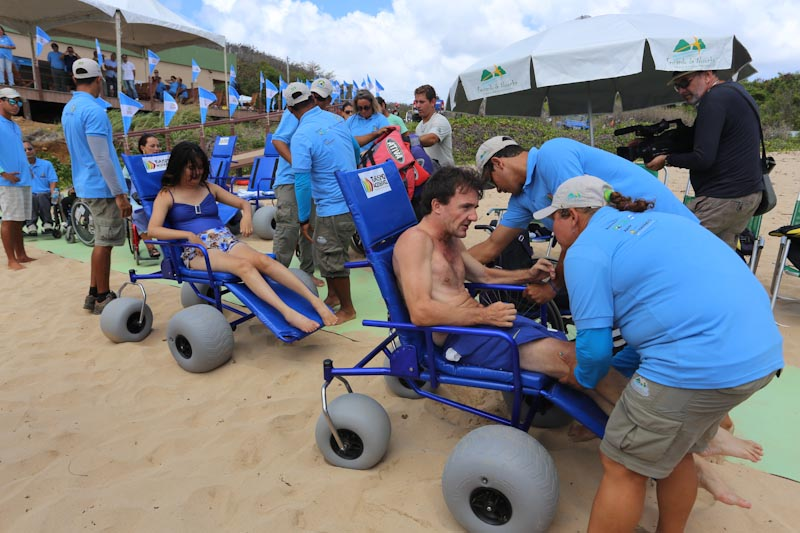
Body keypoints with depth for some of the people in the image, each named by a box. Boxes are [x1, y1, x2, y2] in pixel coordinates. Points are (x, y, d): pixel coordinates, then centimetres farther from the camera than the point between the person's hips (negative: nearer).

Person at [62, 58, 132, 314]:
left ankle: (95, 294, 23)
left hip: (86, 185, 9)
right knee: (104, 243, -1)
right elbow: (102, 158, -21)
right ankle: (102, 298, 8)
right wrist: (120, 194, -19)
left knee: (102, 241, 17)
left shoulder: (68, 110, 13)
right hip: (103, 187, -9)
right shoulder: (94, 111, -17)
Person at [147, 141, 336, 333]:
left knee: (262, 260, -29)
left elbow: (243, 203, 22)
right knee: (243, 265, -35)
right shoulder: (166, 196, 9)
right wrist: (188, 234, -18)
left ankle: (314, 301, -39)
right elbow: (153, 229, -5)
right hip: (196, 250, -4)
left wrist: (247, 215, -2)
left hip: (225, 240, 4)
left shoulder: (209, 188, 21)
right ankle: (288, 313, -48)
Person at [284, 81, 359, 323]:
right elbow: (355, 149, 22)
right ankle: (333, 296, 35)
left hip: (334, 208, -9)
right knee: (325, 253, 21)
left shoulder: (302, 136, -17)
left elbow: (302, 183, -19)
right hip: (354, 199, 9)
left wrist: (304, 219, -10)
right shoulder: (336, 119, 5)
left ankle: (347, 309, 20)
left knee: (330, 259, 5)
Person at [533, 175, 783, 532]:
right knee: (674, 451, 25)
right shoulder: (647, 221, 20)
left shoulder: (585, 251, -8)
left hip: (702, 363, -9)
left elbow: (595, 346, -8)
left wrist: (582, 379, 14)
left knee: (623, 465, 6)